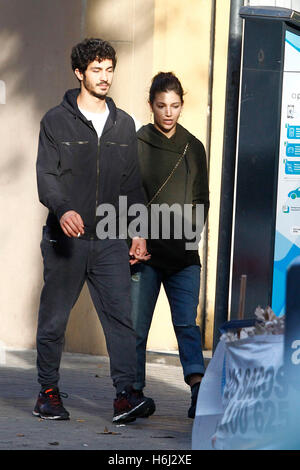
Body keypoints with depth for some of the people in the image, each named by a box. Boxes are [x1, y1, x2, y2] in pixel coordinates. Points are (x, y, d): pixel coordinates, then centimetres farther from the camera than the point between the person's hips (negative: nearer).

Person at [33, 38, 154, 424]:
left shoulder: (124, 125, 14)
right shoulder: (56, 121, 2)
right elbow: (47, 175, -7)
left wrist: (138, 231, 9)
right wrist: (63, 210, -26)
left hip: (110, 242, 3)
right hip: (65, 241, -2)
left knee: (120, 315, -10)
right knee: (53, 319, 5)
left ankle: (125, 395, -15)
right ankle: (48, 392, 18)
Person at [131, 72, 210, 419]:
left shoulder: (194, 148, 13)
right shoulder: (135, 145, 2)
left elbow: (202, 200, 20)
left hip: (183, 255, 2)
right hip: (145, 252, -2)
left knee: (187, 323, -10)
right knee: (136, 327, 2)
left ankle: (198, 387, -19)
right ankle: (134, 393, 12)